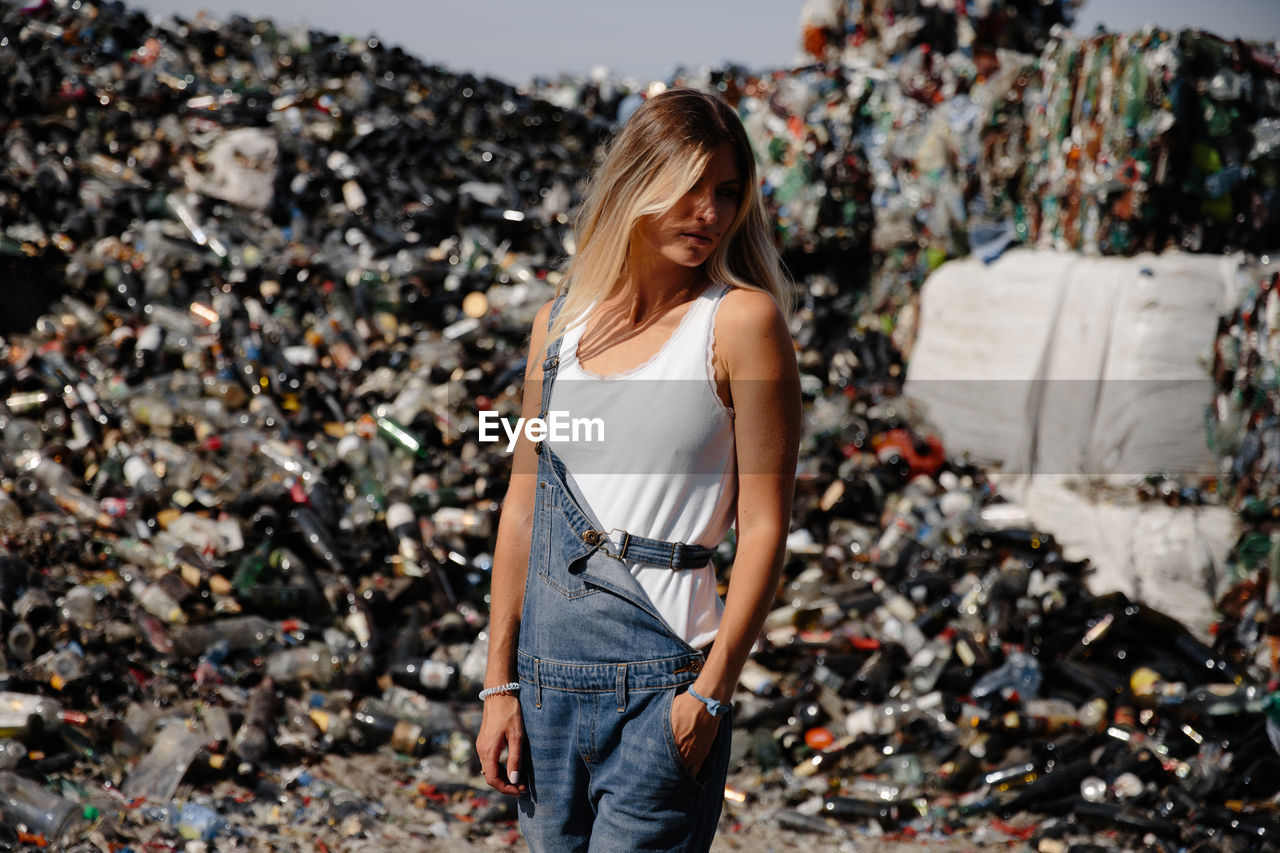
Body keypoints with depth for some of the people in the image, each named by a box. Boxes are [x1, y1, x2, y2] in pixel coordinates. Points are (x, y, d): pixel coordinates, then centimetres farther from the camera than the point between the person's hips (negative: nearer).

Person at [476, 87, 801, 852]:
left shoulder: (741, 320, -6)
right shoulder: (559, 323, 9)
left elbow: (765, 525, -8)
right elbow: (523, 506, 12)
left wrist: (712, 692, -13)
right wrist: (500, 684, 10)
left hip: (662, 675, -5)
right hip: (547, 672, 5)